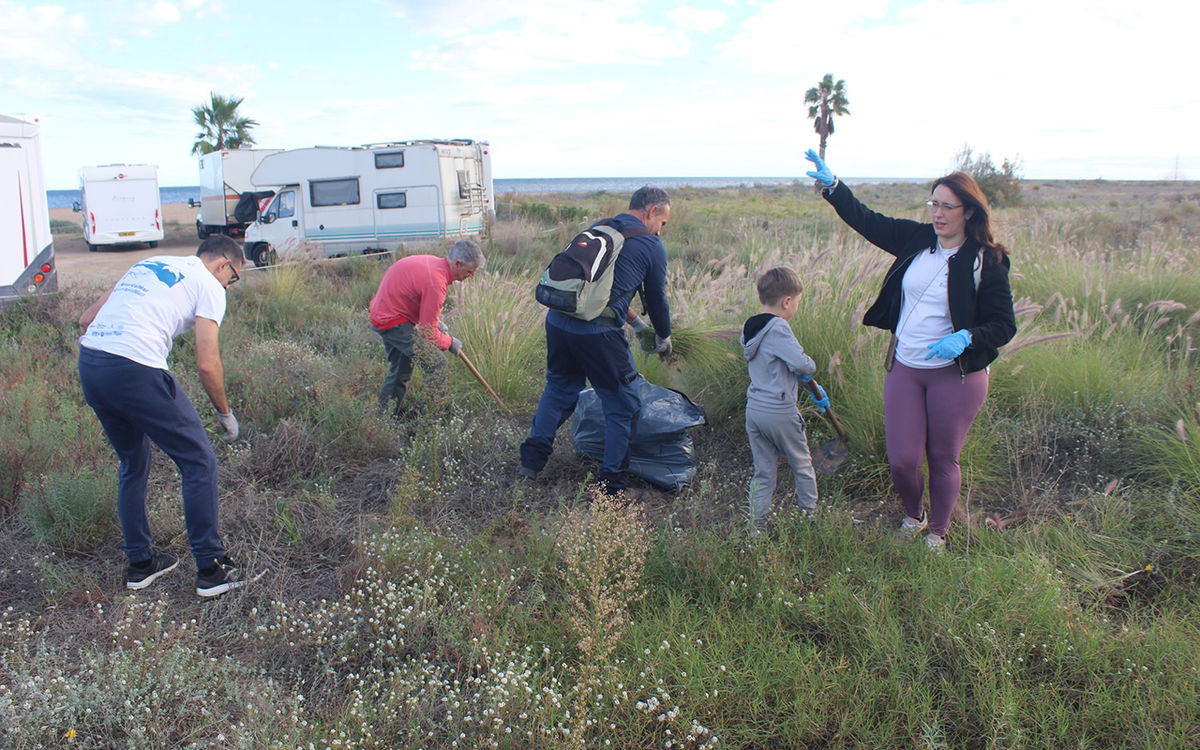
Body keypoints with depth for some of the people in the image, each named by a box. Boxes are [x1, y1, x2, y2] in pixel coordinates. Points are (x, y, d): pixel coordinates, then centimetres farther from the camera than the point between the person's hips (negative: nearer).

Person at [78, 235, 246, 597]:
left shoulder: (146, 265, 26)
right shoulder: (208, 285, 4)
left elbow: (87, 319, 22)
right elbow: (207, 364, -5)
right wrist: (225, 414, 8)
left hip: (88, 363, 8)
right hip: (135, 370, -8)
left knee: (133, 464, 24)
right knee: (199, 462, 5)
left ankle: (140, 563, 31)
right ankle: (211, 569, 8)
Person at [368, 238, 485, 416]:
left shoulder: (433, 262, 3)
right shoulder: (436, 281, -27)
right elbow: (428, 332, -21)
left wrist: (436, 321, 11)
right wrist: (450, 343, -4)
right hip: (394, 321, -11)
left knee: (400, 370, 22)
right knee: (436, 365, -8)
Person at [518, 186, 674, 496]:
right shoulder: (651, 246, 4)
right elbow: (657, 298, 14)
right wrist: (664, 338, 32)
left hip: (557, 320, 6)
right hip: (599, 332, -6)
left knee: (559, 388, 26)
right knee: (622, 405, 9)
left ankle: (531, 460, 32)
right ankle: (613, 485, 15)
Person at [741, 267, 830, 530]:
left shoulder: (750, 329, 10)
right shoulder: (778, 329, -18)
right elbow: (800, 363, -28)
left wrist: (813, 388, 21)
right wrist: (812, 366, -3)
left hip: (753, 410, 7)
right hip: (780, 413, -7)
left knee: (763, 472, 14)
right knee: (802, 466, 15)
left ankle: (757, 525, 14)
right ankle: (810, 515, 28)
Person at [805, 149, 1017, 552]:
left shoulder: (987, 261, -9)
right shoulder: (917, 239, 3)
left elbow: (1004, 325, -8)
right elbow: (867, 220, 13)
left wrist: (965, 338, -26)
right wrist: (832, 185, 4)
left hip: (955, 374, -3)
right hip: (903, 368, 4)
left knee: (943, 460, 10)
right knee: (901, 460, 4)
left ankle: (937, 533, 34)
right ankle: (913, 515, 36)